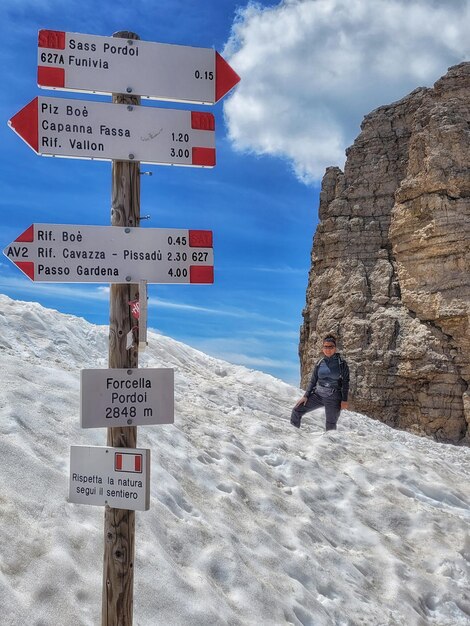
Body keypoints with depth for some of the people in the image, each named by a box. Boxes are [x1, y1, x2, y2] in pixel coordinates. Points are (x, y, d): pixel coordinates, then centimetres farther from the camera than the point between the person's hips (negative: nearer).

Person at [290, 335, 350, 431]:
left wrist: (344, 400, -11)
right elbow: (313, 381, 10)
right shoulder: (320, 363, 6)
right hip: (318, 394, 4)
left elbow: (345, 382, -5)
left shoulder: (341, 363, -5)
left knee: (330, 426, -1)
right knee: (297, 410, -1)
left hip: (333, 398, -4)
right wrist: (306, 396, 4)